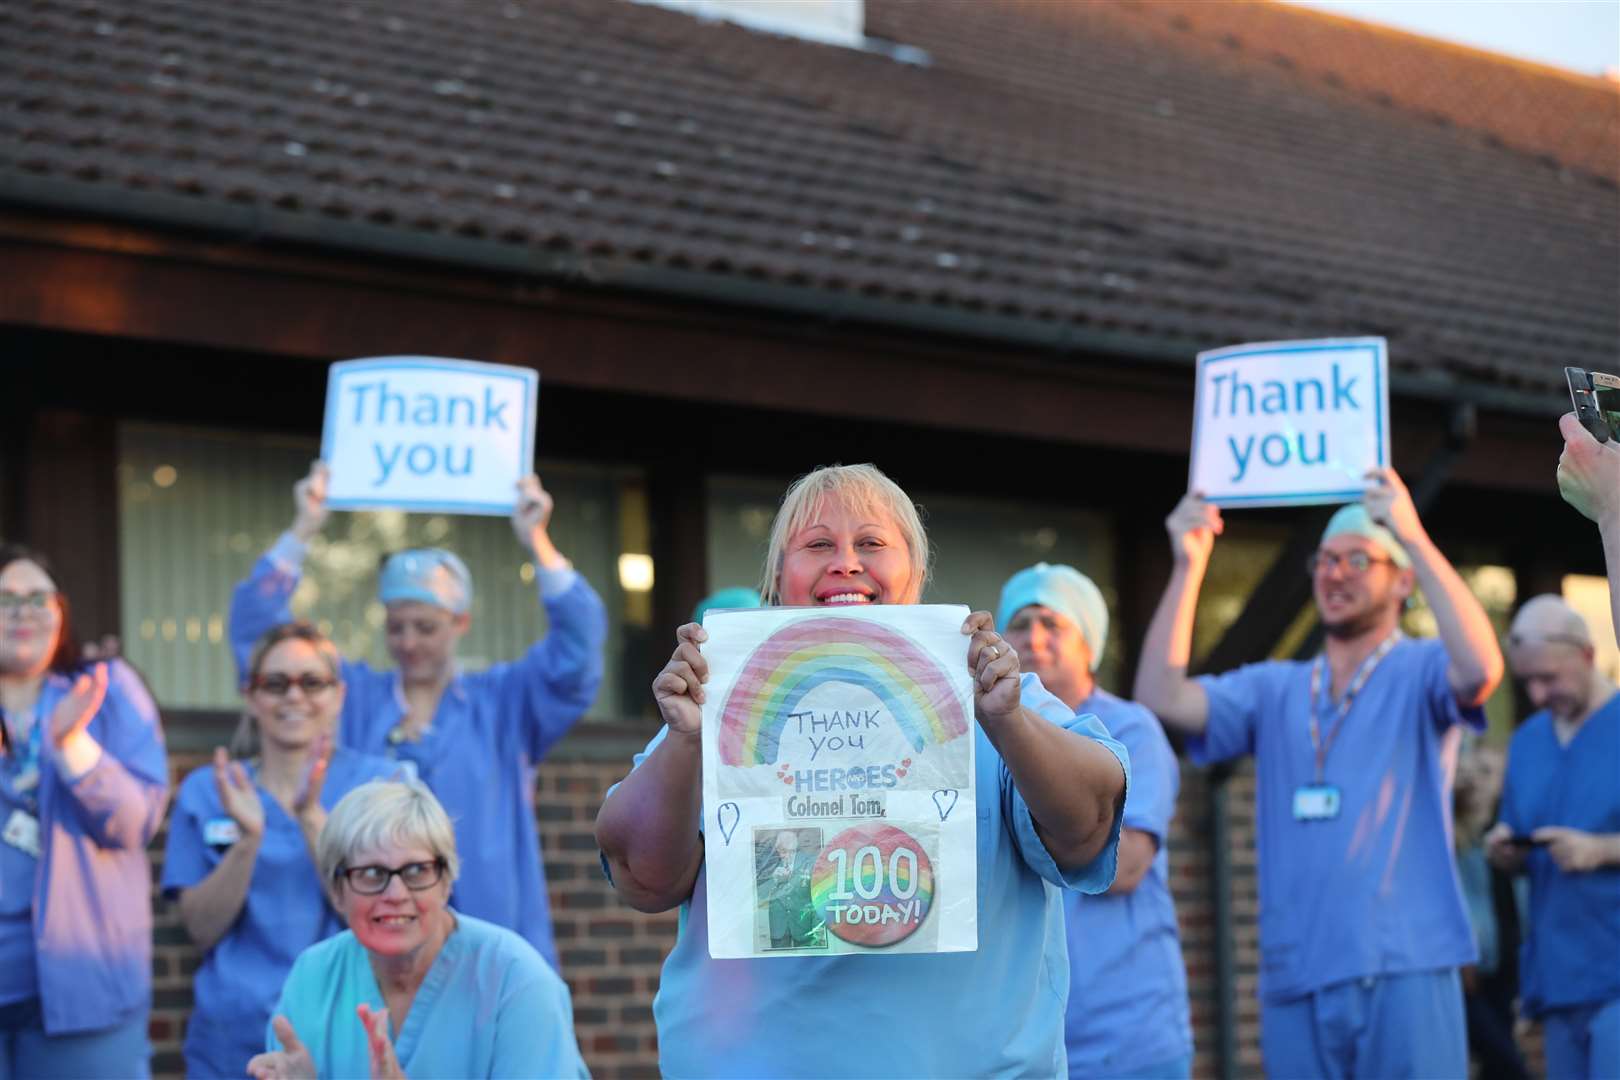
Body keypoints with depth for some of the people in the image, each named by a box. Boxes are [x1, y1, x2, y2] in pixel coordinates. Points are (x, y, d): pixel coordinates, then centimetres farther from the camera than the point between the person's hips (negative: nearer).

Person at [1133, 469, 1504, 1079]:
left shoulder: (1420, 673, 3)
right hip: (1293, 979, 5)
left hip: (1402, 975, -5)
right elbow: (1162, 697, 4)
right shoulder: (1274, 691, 16)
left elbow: (1481, 668, -20)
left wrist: (1414, 536, -20)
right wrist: (1188, 566, -3)